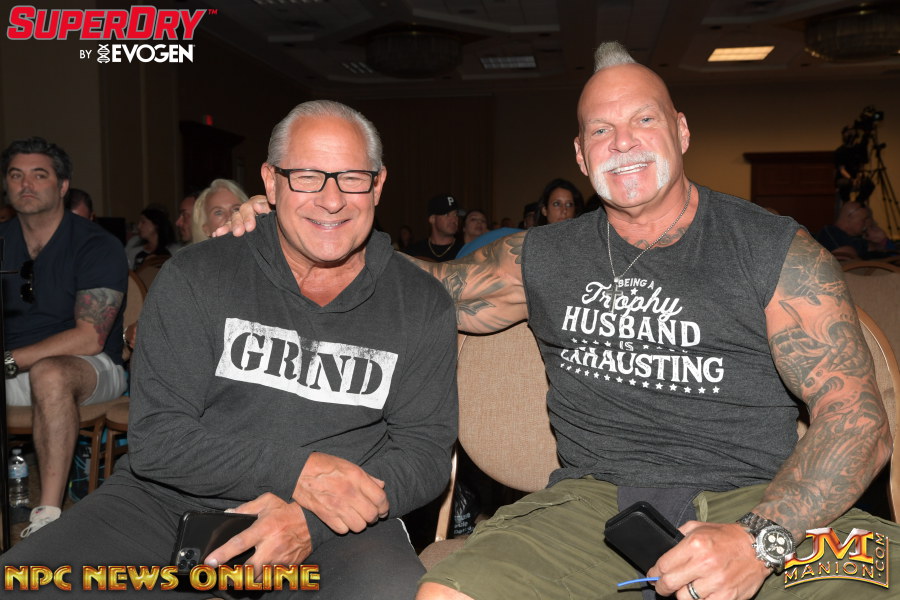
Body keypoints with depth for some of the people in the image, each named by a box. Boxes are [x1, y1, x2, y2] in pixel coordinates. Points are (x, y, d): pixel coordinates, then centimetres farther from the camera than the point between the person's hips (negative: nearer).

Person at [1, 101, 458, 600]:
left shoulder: (423, 307, 1)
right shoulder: (194, 278, -1)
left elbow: (425, 450, 0)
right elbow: (155, 438, -5)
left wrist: (311, 521, -17)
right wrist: (299, 472, -18)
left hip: (335, 528, -1)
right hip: (173, 503, 2)